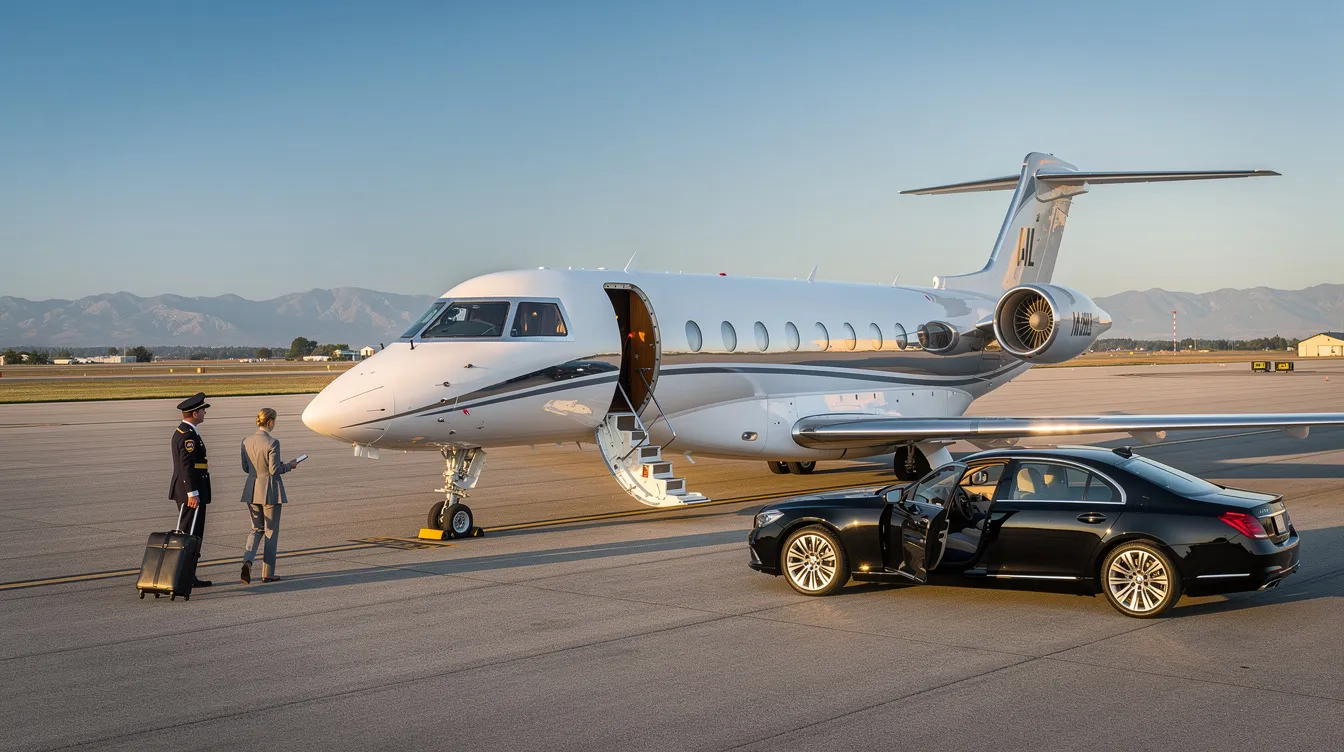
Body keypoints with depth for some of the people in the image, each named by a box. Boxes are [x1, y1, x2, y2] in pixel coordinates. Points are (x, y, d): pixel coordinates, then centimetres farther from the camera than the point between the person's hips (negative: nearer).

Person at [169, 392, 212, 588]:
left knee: (186, 533, 14)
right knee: (192, 534, -6)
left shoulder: (181, 432, 16)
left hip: (183, 491, 11)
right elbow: (186, 466, -22)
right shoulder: (188, 435, -17)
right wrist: (192, 493, -23)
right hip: (191, 492, -11)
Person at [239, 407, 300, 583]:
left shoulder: (247, 441, 1)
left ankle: (248, 560, -8)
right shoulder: (272, 443, -17)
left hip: (252, 490, 5)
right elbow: (274, 470, -17)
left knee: (256, 528, 18)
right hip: (270, 491, -5)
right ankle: (267, 573, 12)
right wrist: (289, 465, 0)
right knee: (271, 531, 7)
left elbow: (245, 468, 8)